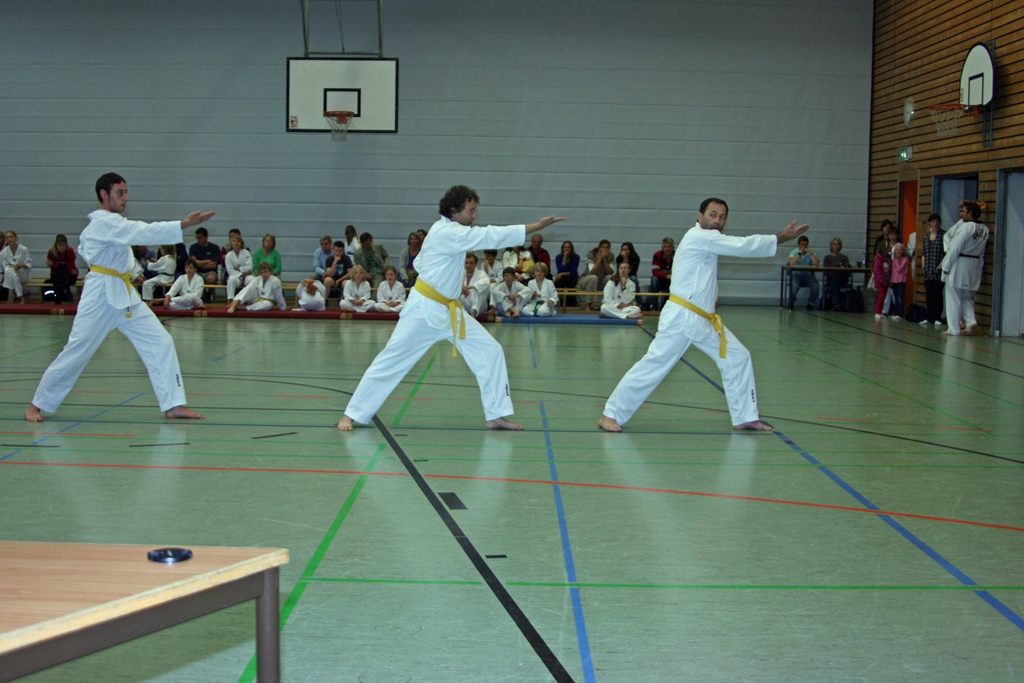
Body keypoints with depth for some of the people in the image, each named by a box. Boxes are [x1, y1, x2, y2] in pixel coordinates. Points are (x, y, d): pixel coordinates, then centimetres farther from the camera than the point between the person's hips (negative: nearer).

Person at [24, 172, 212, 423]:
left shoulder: (109, 223, 14)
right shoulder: (104, 222, -16)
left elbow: (84, 249, 27)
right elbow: (145, 232, -30)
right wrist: (185, 224, -36)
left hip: (124, 294, 9)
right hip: (100, 296, -9)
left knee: (160, 343, -2)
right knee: (76, 353, -1)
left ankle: (173, 405, -3)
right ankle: (37, 405, 16)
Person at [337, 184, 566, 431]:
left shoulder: (446, 232, 10)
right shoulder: (447, 232, -19)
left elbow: (419, 263, 20)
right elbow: (492, 236, -25)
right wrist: (538, 225, -24)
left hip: (449, 310, 9)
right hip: (425, 309, -9)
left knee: (490, 351, 1)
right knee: (392, 360, -2)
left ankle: (495, 415, 5)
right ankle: (351, 414, 10)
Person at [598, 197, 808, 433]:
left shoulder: (710, 240, 19)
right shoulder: (699, 237, -13)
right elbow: (745, 246, -16)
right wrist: (782, 237, -10)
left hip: (705, 320, 10)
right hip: (681, 317, -10)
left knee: (738, 357, 8)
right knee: (654, 365, -10)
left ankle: (744, 417, 16)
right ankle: (611, 414, -3)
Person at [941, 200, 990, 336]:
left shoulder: (966, 227, -16)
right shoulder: (985, 229, 7)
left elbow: (955, 248, -16)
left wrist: (946, 266, -10)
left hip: (959, 265, -7)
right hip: (974, 266, 7)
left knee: (954, 298, 3)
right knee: (967, 298, 19)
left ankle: (953, 329, 6)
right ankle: (971, 322, 1)